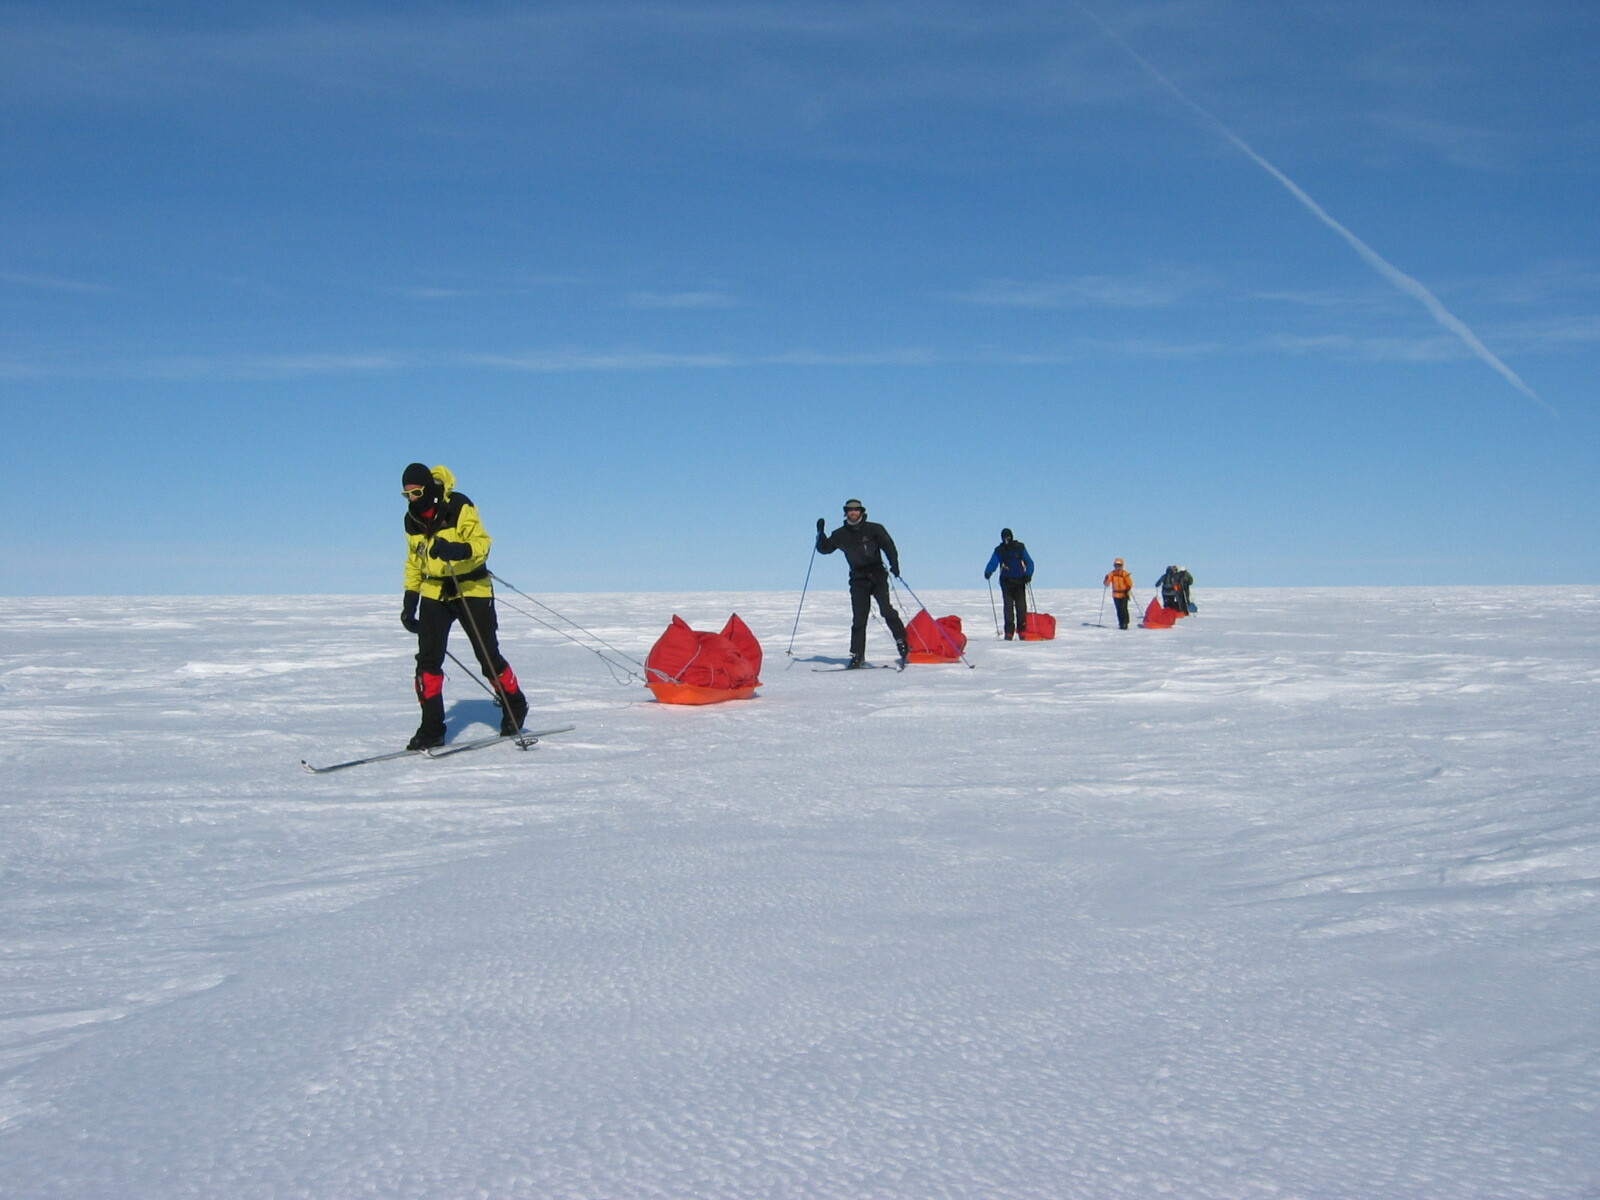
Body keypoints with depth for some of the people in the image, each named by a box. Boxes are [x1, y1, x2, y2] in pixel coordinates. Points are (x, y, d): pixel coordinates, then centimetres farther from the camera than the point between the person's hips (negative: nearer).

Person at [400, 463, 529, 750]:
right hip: (434, 593, 5)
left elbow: (482, 543, -19)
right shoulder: (412, 519, 7)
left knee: (488, 657, 1)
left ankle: (515, 706, 25)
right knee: (428, 659, -6)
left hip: (471, 589, -5)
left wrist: (457, 550, -39)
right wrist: (409, 600, 12)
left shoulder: (459, 508, -13)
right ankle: (431, 728, 0)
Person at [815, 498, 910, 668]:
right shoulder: (841, 535, 10)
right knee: (858, 619, 0)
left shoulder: (874, 529, 2)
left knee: (886, 610, -18)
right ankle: (857, 655, 2)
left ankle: (902, 642, -8)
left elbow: (888, 546, -1)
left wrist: (894, 565, -16)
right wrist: (821, 533, -3)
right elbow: (824, 548, 14)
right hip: (858, 579, 3)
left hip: (877, 575, -2)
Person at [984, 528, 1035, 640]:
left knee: (1021, 607, -5)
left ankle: (1021, 630, 5)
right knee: (1008, 607, -6)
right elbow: (993, 563, -2)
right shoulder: (999, 550, 7)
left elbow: (1029, 562, 5)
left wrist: (1028, 574, -13)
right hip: (1006, 582, 0)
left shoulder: (1020, 547, 5)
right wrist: (988, 572, -23)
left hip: (1019, 581, 0)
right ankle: (1009, 632, -5)